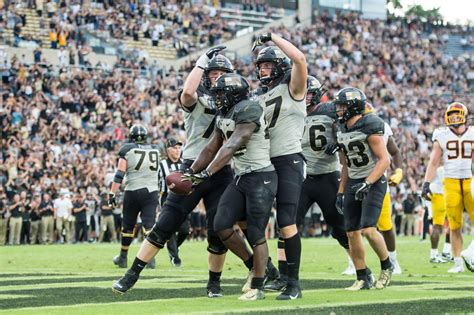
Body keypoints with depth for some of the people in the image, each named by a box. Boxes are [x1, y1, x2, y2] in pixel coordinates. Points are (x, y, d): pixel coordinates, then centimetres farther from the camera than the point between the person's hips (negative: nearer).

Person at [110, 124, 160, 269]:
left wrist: (112, 193, -9)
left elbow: (119, 174, -9)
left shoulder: (127, 149, -3)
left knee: (128, 225, 11)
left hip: (133, 191, -2)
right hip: (152, 191, 2)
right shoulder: (155, 150, 8)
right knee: (149, 225, -5)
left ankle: (123, 258, 21)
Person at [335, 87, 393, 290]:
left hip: (373, 182, -8)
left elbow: (384, 160, -17)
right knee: (352, 233, 2)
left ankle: (386, 266, 5)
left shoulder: (369, 127, -14)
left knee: (368, 229, -19)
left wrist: (367, 183, -24)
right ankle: (362, 278, 10)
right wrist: (341, 191, 16)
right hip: (353, 184, 8)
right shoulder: (342, 131, 10)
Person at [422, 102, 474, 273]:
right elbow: (434, 162, 6)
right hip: (451, 182, 0)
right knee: (454, 226, 3)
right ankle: (458, 263, 10)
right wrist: (426, 183, -2)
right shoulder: (442, 136, 5)